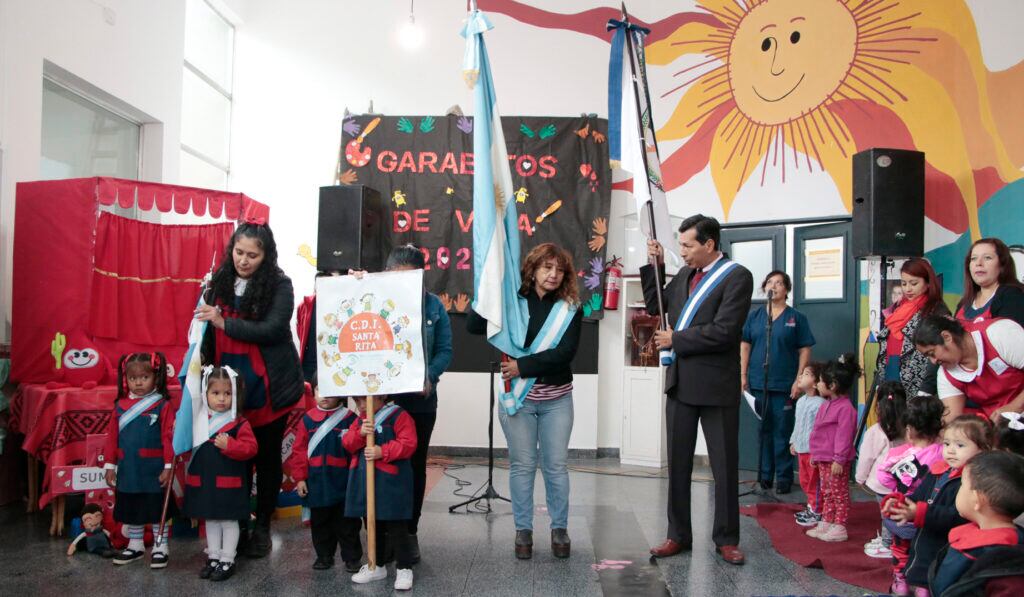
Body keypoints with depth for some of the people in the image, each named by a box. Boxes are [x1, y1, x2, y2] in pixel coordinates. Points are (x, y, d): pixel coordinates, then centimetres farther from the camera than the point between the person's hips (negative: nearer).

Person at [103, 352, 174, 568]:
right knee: (130, 509, 17)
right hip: (127, 470, 5)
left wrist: (168, 466, -13)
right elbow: (112, 436, 8)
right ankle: (135, 545, 33)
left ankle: (160, 548, 18)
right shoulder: (121, 405, 5)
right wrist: (110, 465, 7)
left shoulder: (163, 405, -9)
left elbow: (169, 437, -10)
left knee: (156, 509, 6)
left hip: (153, 471, -5)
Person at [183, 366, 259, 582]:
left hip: (229, 483, -5)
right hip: (204, 482, 5)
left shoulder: (239, 423, -11)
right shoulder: (199, 420, 4)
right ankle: (214, 558, 29)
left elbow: (250, 448, -17)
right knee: (210, 521, 17)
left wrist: (230, 446, -27)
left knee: (229, 521, 5)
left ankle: (227, 561, 16)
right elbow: (189, 445, 21)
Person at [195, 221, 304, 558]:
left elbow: (272, 330, -19)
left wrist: (224, 323, -19)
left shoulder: (279, 284, -8)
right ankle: (237, 523, 19)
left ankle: (262, 526, 21)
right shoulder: (221, 282, 6)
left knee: (267, 455, 8)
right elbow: (210, 331, 17)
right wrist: (207, 371, 14)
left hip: (269, 387, -3)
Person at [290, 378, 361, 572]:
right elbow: (299, 450, 3)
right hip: (316, 482, 3)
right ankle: (324, 555, 28)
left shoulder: (349, 418, -6)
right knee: (320, 521, 14)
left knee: (347, 521, 6)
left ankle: (352, 557, 17)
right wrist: (300, 478, 0)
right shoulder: (308, 419, 1)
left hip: (343, 482, -2)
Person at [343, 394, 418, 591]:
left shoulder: (399, 416, -11)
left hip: (391, 482, -7)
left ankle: (404, 568, 12)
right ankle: (376, 566, 31)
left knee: (396, 527, 0)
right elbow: (348, 443, 5)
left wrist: (382, 451, -25)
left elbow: (408, 444, -17)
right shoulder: (360, 420, 12)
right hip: (365, 480, 7)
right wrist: (360, 433, -15)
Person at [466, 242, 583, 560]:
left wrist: (523, 366, -18)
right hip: (517, 396, 0)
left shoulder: (570, 308, -2)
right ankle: (523, 529, 20)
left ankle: (559, 528, 21)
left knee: (556, 465, 7)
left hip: (557, 398, 0)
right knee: (522, 465, 8)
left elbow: (565, 352, -14)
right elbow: (473, 326, -10)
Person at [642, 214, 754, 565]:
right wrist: (655, 266, 10)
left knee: (725, 466, 6)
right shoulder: (685, 275, 11)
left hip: (716, 386, -6)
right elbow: (655, 307, 22)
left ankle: (726, 539, 18)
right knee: (678, 464, 11)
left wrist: (675, 340, -11)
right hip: (680, 382, 6)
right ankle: (678, 535, 21)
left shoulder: (736, 277, -10)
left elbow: (723, 331, -19)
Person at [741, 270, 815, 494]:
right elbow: (745, 346, 9)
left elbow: (805, 350, 0)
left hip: (784, 385, -3)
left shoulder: (796, 318, 2)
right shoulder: (754, 316, 8)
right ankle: (765, 475, 19)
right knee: (763, 431, 10)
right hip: (758, 383, 3)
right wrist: (743, 375, 3)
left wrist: (798, 381, -7)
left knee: (782, 433, 1)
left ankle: (784, 477, 10)